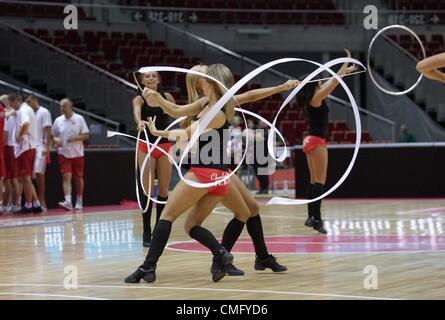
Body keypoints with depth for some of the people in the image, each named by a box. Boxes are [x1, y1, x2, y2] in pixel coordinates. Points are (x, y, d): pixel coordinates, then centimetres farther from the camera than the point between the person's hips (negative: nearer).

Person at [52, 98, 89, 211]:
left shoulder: (79, 119, -2)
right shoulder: (58, 120, 5)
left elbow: (86, 135, -3)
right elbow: (53, 135, 13)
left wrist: (75, 138, -18)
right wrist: (55, 140, -9)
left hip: (77, 154, -1)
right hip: (63, 154, 1)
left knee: (78, 177, 10)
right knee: (66, 176, -13)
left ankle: (79, 201, 26)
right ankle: (68, 202, -24)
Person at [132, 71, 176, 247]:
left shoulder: (167, 97, 6)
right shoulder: (139, 99, -4)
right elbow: (136, 112, -26)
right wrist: (139, 122, -48)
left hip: (165, 147, 3)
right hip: (146, 148, -3)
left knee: (163, 190, 4)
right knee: (148, 191, -6)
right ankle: (146, 233, -2)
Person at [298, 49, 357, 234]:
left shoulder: (311, 99, 11)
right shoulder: (315, 99, -13)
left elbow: (332, 82, 20)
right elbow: (333, 82, -11)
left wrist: (345, 70, 24)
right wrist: (347, 63, -4)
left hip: (312, 141, 10)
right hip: (317, 141, -10)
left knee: (314, 181, 13)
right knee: (320, 182, -12)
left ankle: (311, 217, 15)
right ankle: (316, 219, -19)